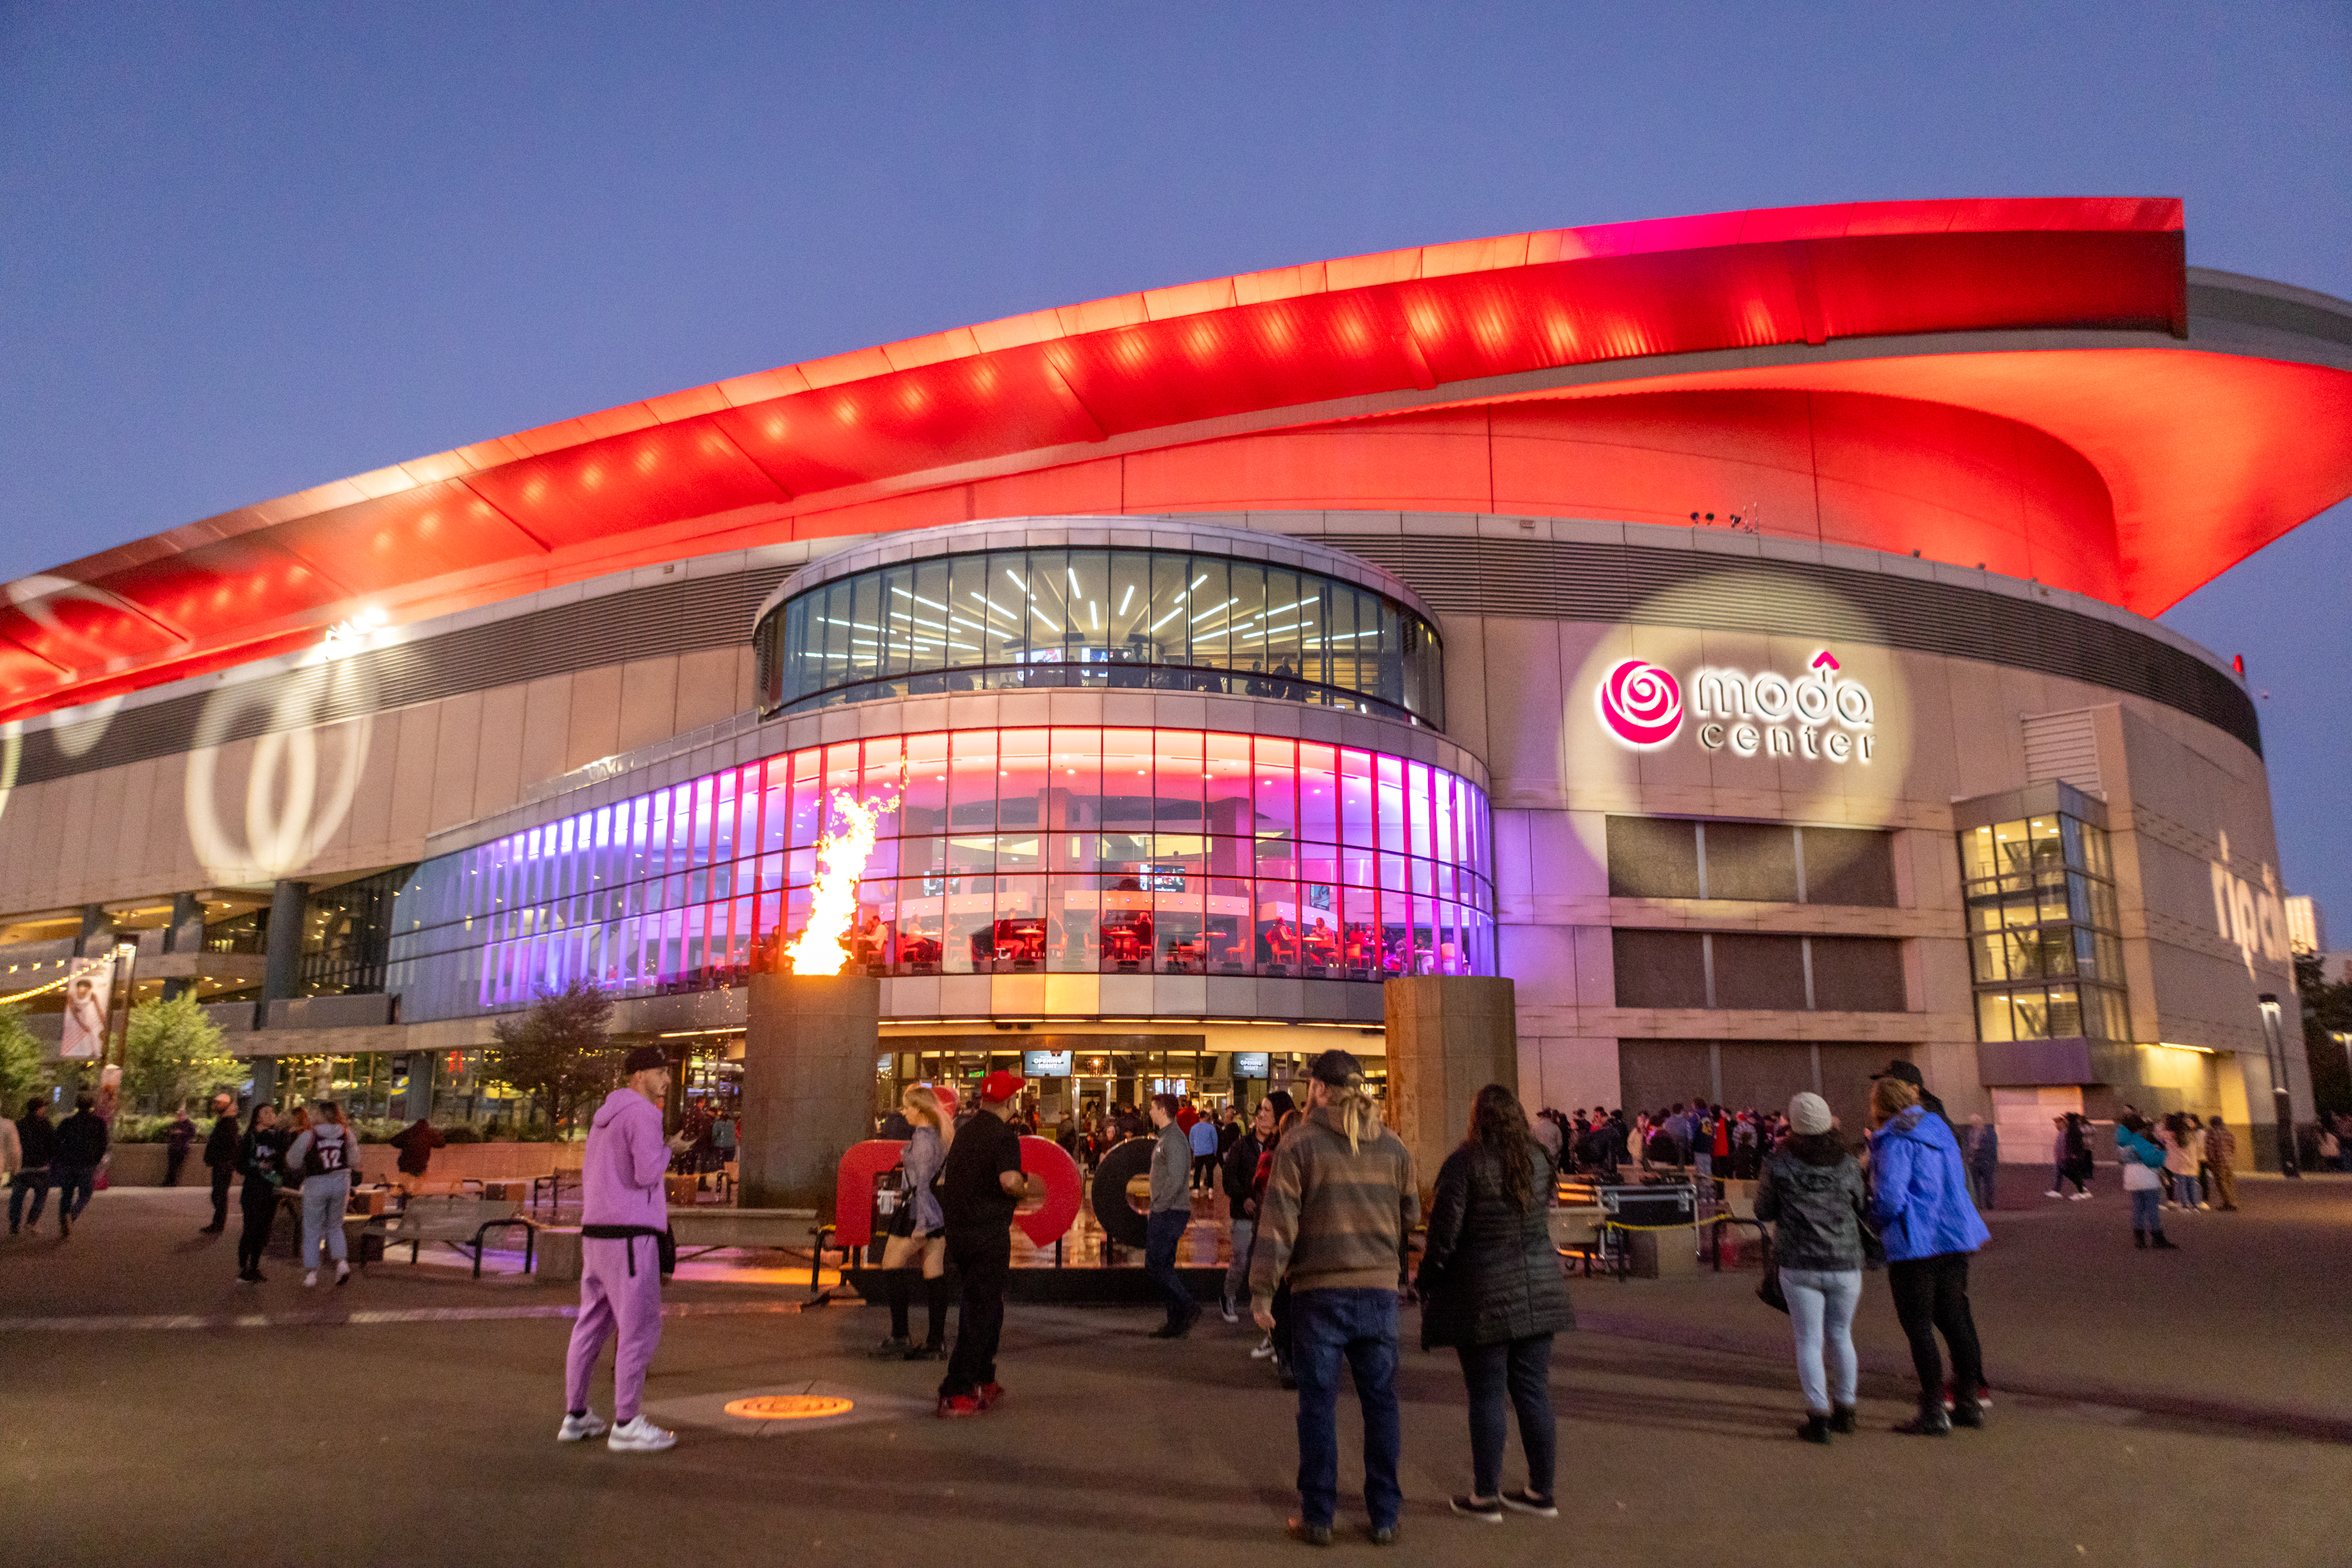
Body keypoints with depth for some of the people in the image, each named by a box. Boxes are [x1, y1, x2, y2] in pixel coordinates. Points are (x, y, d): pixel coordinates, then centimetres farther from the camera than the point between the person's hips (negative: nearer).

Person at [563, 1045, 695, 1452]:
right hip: (630, 1234, -9)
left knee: (593, 1324, 14)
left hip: (596, 1233, 9)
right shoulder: (643, 1113, -13)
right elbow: (648, 1173, -20)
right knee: (639, 1327, -4)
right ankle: (626, 1425, -1)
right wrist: (668, 1150, -3)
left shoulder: (605, 1116, 17)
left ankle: (576, 1417, 20)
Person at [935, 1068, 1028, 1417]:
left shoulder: (965, 1131, 13)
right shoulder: (1004, 1136, -14)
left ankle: (983, 1380, 29)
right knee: (981, 1312, -2)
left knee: (980, 1307, 21)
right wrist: (1023, 1189, -9)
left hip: (958, 1229, 8)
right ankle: (955, 1394, -3)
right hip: (988, 1233, -8)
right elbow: (1009, 1180, -30)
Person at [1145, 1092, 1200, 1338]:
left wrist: (1158, 1206, -18)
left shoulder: (1174, 1139, -16)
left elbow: (1175, 1179, -24)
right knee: (1164, 1266, 11)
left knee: (1155, 1264, -9)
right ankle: (1176, 1323, 13)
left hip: (1169, 1213, -10)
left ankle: (1188, 1307, -6)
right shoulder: (1165, 1138, 17)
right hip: (1167, 1212, 10)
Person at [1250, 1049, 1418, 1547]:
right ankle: (1384, 1517, 17)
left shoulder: (1299, 1144, -7)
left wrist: (1261, 1290, -6)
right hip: (1379, 1288, 3)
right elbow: (1411, 1216, 12)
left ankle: (1318, 1516, 13)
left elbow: (1278, 1221, -9)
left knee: (1318, 1404, 6)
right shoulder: (1391, 1146, 5)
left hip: (1319, 1291, -3)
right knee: (1381, 1403, 11)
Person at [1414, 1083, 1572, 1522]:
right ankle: (1541, 1492, 19)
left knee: (1486, 1396, 2)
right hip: (1539, 1291, 5)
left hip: (1484, 1296, -5)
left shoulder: (1465, 1163, -12)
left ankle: (1485, 1496, 9)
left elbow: (1444, 1232, -11)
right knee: (1534, 1392, 11)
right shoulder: (1540, 1159, 4)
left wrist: (1425, 1281, 1)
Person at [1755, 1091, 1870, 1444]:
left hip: (1799, 1265, -2)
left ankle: (1818, 1416, 0)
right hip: (1845, 1264, 2)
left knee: (1809, 1340, 5)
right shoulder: (1847, 1162, -2)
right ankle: (1845, 1409, 27)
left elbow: (1764, 1211, 1)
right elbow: (1861, 1206, 10)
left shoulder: (1779, 1163, -7)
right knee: (1841, 1335, 19)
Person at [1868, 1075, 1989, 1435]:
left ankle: (1933, 1412, 2)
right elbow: (1959, 1182, 20)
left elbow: (1889, 1194, -21)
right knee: (1955, 1319, 17)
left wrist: (1878, 1222, -3)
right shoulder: (1940, 1130, 11)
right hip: (1954, 1238, 8)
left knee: (1918, 1327, 0)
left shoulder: (1895, 1140, -15)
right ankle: (1970, 1401, 24)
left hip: (1914, 1243, -8)